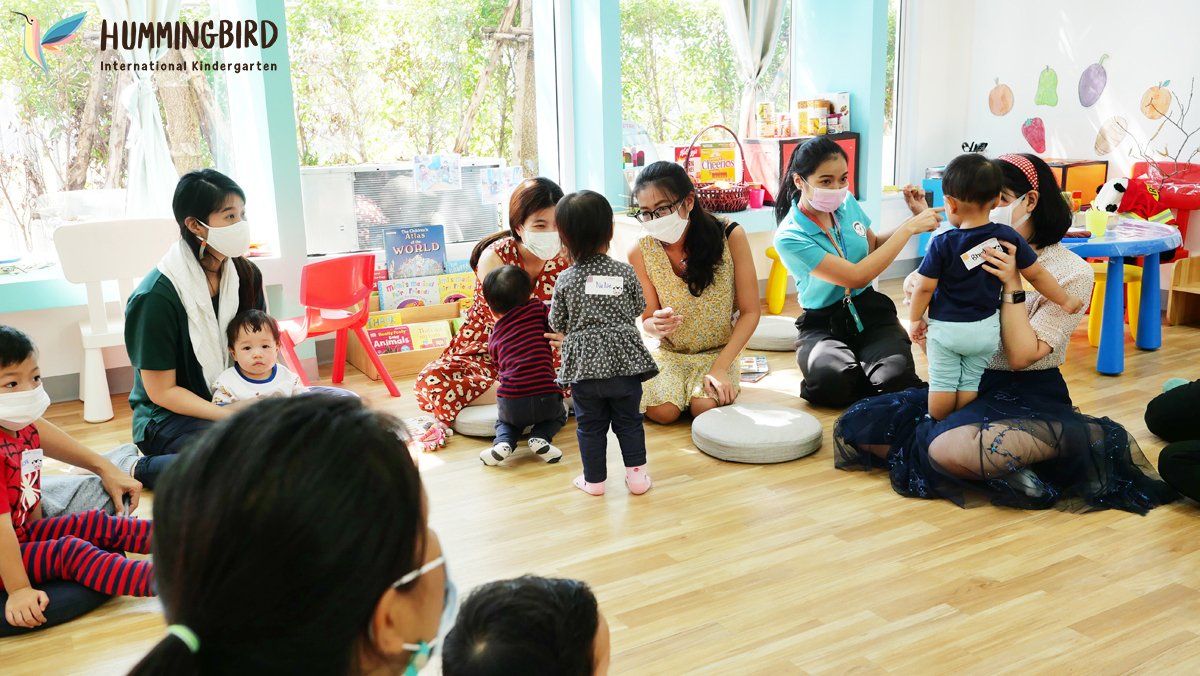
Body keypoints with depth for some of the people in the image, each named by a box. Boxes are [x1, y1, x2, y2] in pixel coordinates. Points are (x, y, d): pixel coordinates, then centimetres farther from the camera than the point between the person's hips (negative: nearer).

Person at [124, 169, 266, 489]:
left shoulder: (245, 275, -1)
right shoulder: (157, 295, -18)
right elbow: (161, 391, -14)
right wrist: (228, 414, -23)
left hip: (233, 402, 7)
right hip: (170, 417, -7)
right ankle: (142, 470, -9)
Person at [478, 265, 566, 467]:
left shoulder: (494, 338, 17)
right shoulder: (536, 308, 7)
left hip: (509, 403, 2)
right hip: (545, 399, -2)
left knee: (505, 421, 36)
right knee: (558, 415, 33)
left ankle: (503, 442, 4)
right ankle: (541, 437, 3)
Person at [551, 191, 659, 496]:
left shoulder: (565, 280, -6)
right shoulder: (625, 272, -4)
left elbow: (557, 324, 2)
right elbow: (638, 308, 10)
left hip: (583, 364, -1)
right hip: (625, 359, 1)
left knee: (590, 425, 11)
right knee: (629, 420, 14)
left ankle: (594, 480, 20)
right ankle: (636, 474, 17)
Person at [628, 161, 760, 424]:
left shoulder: (730, 237, -18)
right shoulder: (641, 253, -13)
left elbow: (750, 312, -12)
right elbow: (647, 322, -3)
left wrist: (720, 368, -21)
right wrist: (656, 326, -30)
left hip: (719, 351, -1)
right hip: (669, 353, 1)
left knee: (705, 407, -27)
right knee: (662, 411, -24)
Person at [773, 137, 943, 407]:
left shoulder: (847, 202, 2)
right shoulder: (789, 238, -17)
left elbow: (874, 245, 23)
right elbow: (857, 277, -21)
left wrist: (915, 220, 6)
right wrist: (909, 229, -17)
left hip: (870, 310, 4)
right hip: (823, 323, -3)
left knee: (896, 376, -28)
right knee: (834, 380, -35)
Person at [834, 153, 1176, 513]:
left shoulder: (1073, 272, -6)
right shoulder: (985, 255, 8)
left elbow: (1021, 356, -13)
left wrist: (1012, 286, -18)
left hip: (1027, 394, -6)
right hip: (967, 384, 6)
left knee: (951, 448, -39)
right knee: (854, 425, -13)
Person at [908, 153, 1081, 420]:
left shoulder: (942, 245, -16)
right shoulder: (1008, 237, -7)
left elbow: (924, 288, -12)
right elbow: (1037, 274, 1)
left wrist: (914, 319, 3)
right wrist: (1065, 301, 15)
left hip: (945, 327, -3)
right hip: (985, 328, 3)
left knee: (942, 382, 9)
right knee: (970, 382, 14)